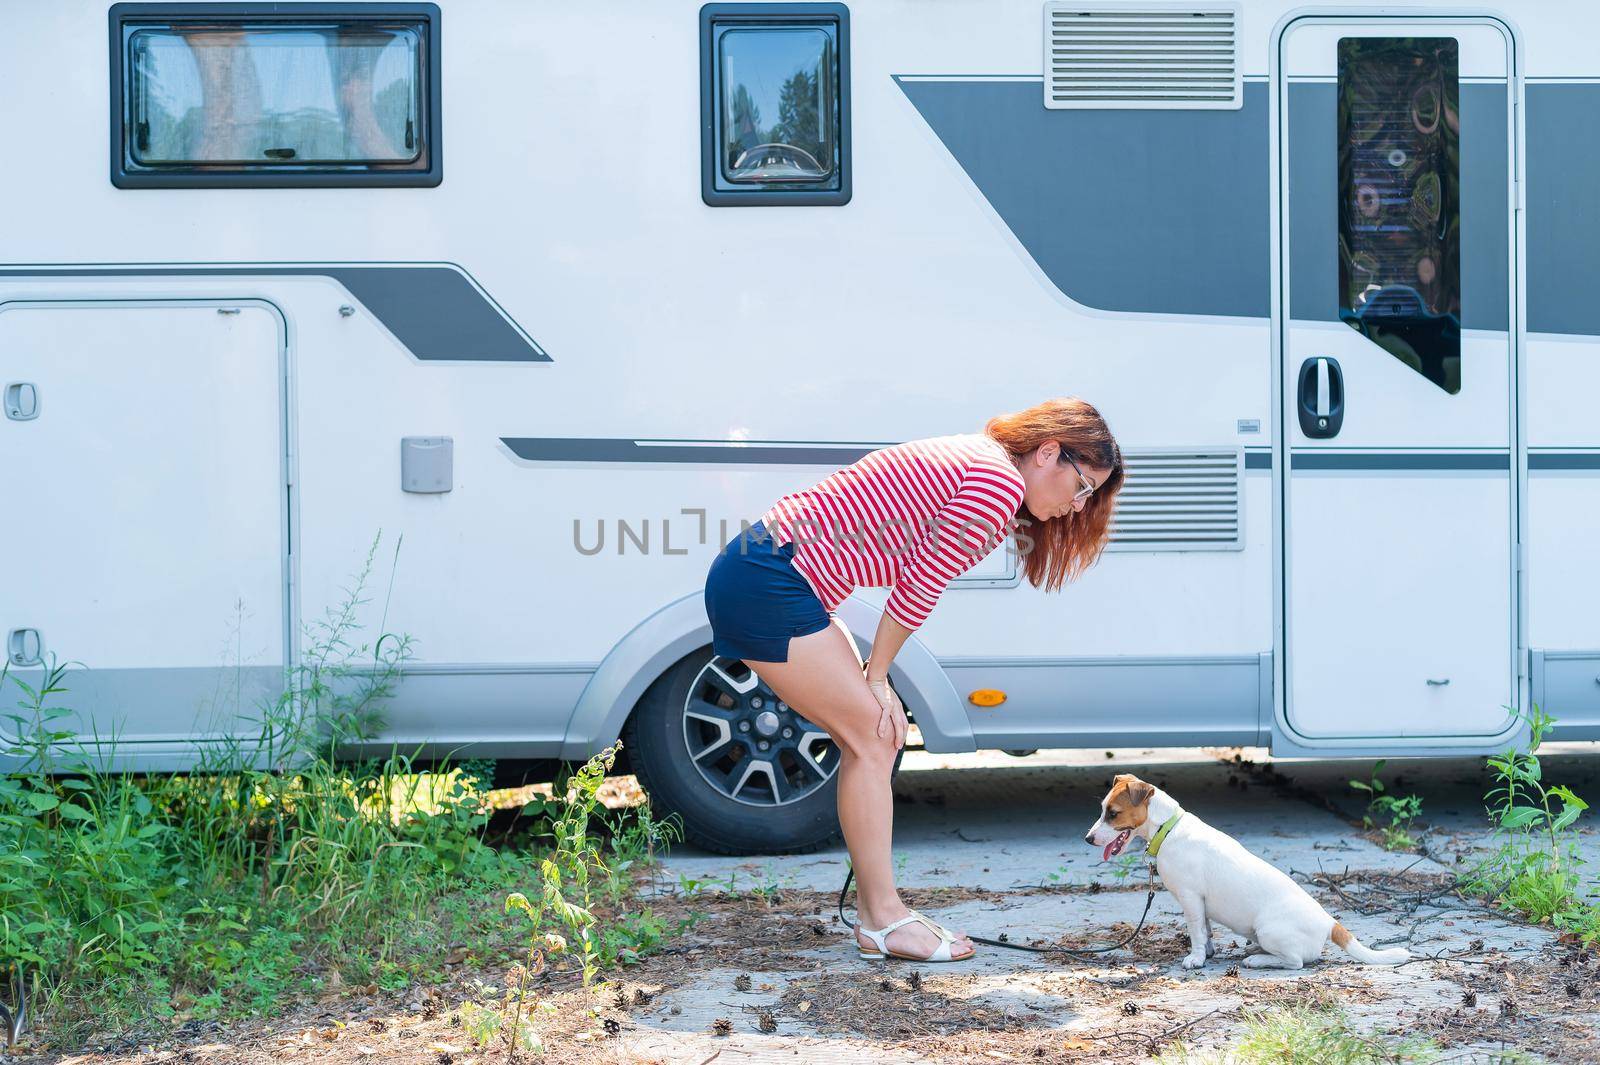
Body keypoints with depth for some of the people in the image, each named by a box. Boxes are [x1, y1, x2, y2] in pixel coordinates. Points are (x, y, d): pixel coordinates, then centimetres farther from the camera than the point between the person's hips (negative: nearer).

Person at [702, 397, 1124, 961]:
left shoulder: (966, 462, 19)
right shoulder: (1000, 482, -12)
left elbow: (911, 585, 15)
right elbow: (920, 587, -11)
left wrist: (873, 678, 8)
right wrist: (876, 675, 1)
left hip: (753, 571, 10)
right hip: (769, 590, -10)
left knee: (872, 737, 12)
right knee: (873, 738, -5)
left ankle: (874, 906, 17)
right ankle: (883, 921, 2)